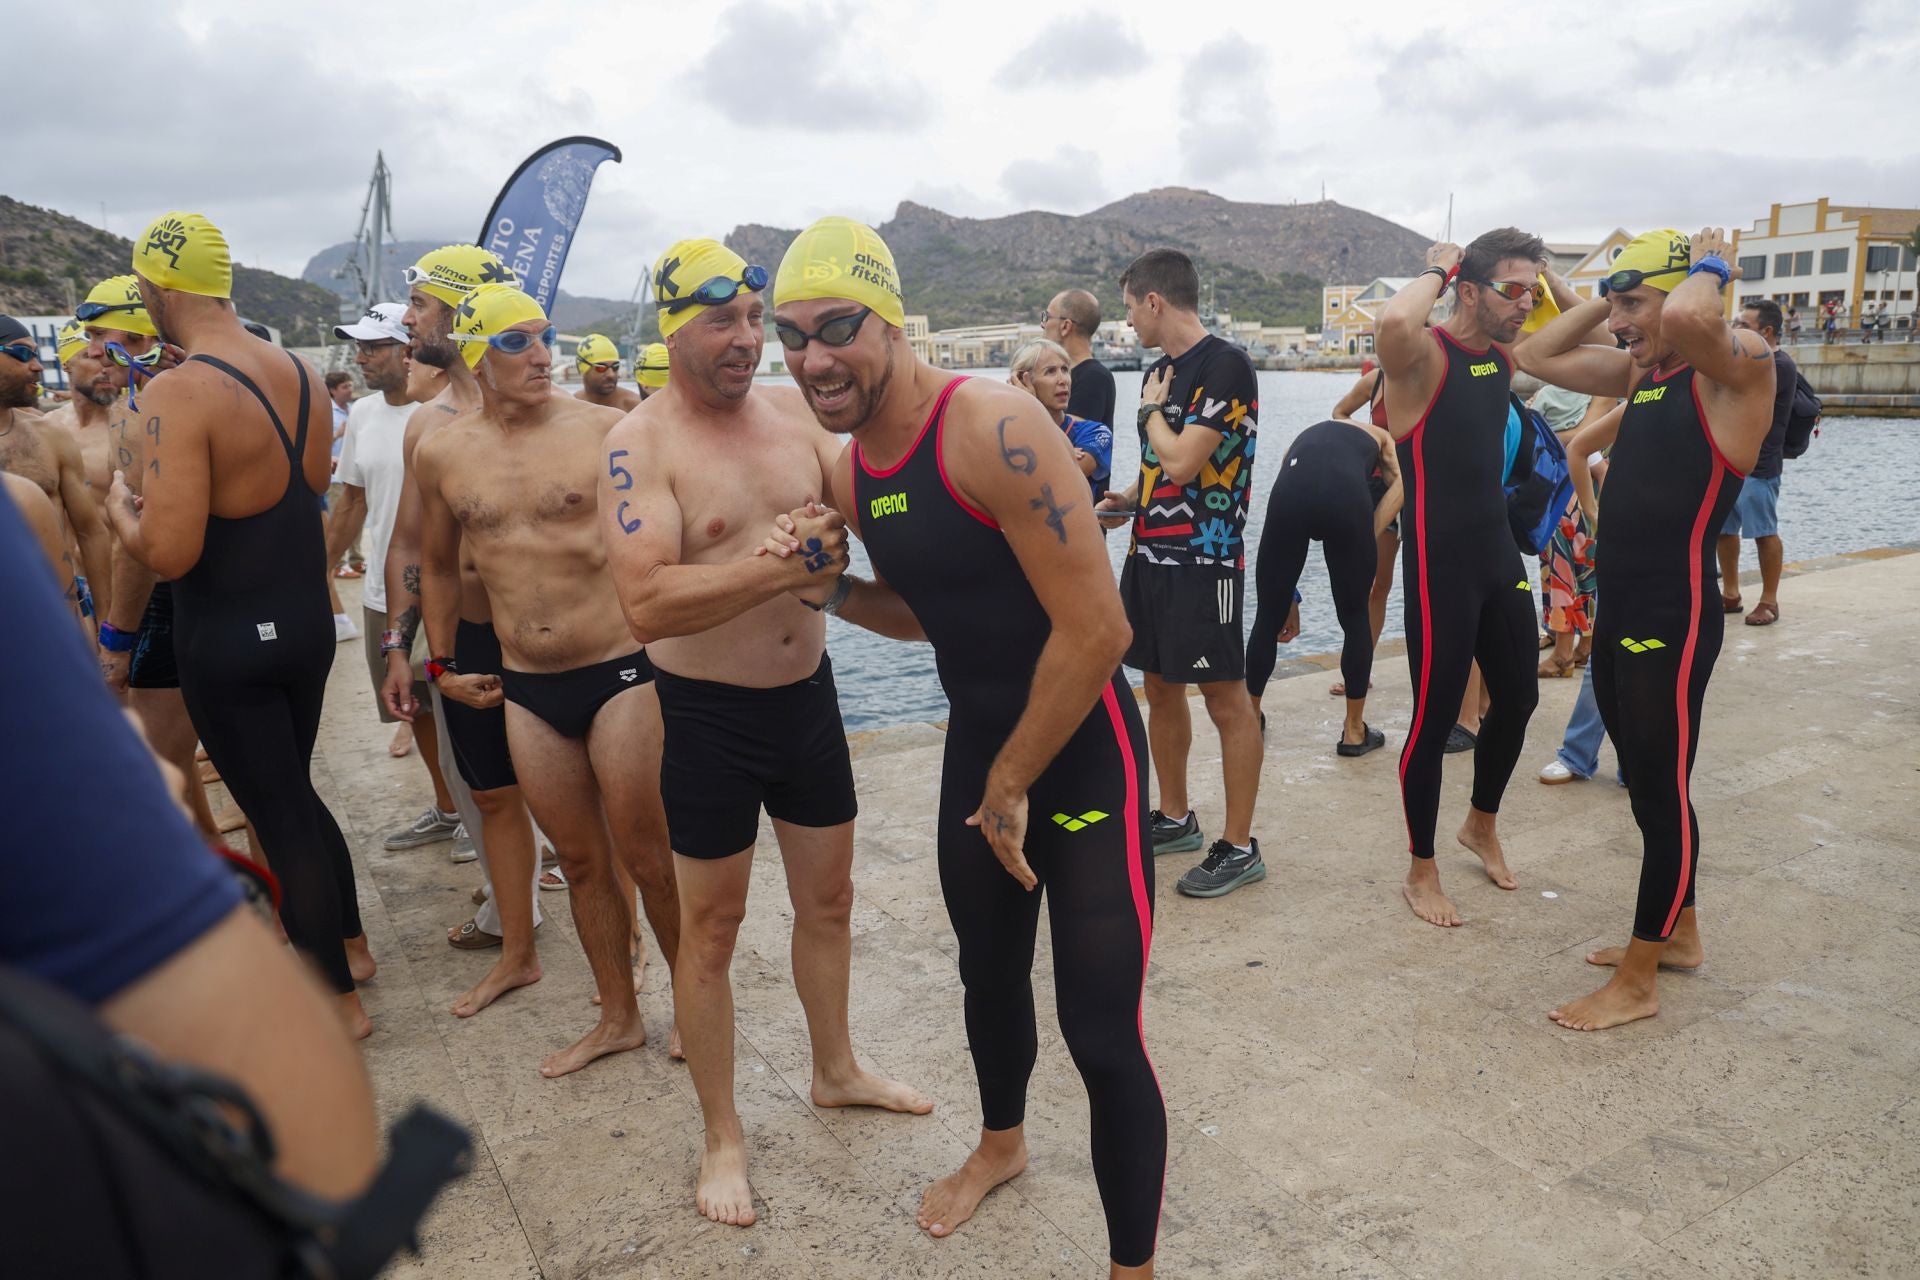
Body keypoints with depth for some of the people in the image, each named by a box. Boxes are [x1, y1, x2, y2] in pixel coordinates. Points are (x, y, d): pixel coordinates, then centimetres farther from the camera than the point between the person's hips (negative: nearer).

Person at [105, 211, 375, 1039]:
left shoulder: (178, 394, -21)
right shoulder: (301, 375, 1)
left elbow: (168, 553, -26)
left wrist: (120, 503, -5)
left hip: (229, 642, -7)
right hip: (307, 623, 7)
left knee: (281, 817, 6)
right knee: (294, 792, 24)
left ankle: (339, 1001, 19)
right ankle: (350, 943, 39)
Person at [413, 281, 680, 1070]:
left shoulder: (604, 429, -7)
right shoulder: (441, 454, 4)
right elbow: (439, 566, 19)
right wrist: (441, 664, 16)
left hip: (620, 671, -3)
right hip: (526, 690, 4)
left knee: (647, 856, 2)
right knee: (581, 861, 14)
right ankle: (618, 1018, 30)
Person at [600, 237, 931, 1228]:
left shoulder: (789, 410, 2)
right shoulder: (641, 443, -16)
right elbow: (645, 605, -27)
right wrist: (784, 566, -32)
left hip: (807, 693, 6)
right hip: (710, 712, -5)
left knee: (828, 898, 19)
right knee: (711, 929, 9)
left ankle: (835, 1071, 43)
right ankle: (722, 1137, 28)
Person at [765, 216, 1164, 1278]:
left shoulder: (995, 431, -24)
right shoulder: (848, 471, 2)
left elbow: (1097, 628, -26)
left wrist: (1012, 784, -15)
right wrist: (827, 584, -5)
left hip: (1079, 755, -7)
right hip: (977, 748, 8)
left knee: (1102, 1035, -6)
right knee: (988, 974, 25)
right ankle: (1000, 1143, 53)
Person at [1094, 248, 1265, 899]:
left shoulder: (1225, 366, -14)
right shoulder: (1161, 369, 13)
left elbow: (1182, 463, -21)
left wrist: (1152, 409, -6)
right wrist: (1129, 499, 7)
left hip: (1204, 559, -9)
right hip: (1152, 553, 9)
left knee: (1226, 699, -1)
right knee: (1161, 689, 15)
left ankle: (1239, 847, 8)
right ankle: (1175, 819, 29)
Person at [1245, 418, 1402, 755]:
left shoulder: (1304, 438, 42)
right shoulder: (1380, 438, 36)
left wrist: (1289, 596, 39)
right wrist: (1370, 539, 11)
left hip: (1290, 489, 2)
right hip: (1346, 494, -2)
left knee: (1268, 618, 18)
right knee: (1355, 618, 19)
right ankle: (1354, 731, 28)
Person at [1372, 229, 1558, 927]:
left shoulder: (1506, 356, 9)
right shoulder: (1425, 354, -15)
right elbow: (1392, 321, -40)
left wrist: (1547, 272, 12)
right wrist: (1438, 269, -20)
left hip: (1499, 554, 8)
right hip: (1440, 562, -8)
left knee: (1517, 697, 18)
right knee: (1435, 718, 1)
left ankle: (1482, 824, 43)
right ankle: (1421, 871, 19)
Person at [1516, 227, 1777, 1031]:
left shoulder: (1740, 365, -12)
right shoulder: (1641, 370, 12)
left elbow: (1689, 319, -35)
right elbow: (1537, 357, 20)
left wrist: (1709, 267, -14)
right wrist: (1608, 299, 10)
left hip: (1674, 623, -9)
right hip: (1619, 617, 9)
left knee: (1663, 794, 1)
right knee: (1649, 789, 19)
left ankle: (1638, 982, 11)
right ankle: (1678, 932, 36)